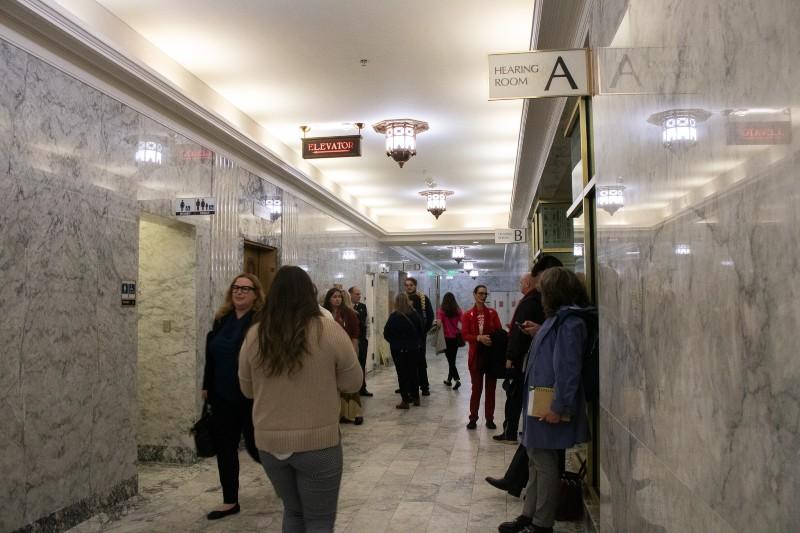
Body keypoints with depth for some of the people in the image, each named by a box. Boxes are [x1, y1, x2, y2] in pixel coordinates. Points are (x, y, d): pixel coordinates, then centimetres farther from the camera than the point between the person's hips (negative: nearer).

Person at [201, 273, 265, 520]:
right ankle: (230, 501, 24)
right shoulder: (222, 319, 8)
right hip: (223, 396, 7)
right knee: (224, 447, 11)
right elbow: (211, 355, 15)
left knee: (255, 446, 3)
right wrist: (207, 386, 15)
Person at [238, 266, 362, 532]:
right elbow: (353, 383, -2)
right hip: (318, 442, -3)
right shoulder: (329, 331, -12)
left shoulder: (254, 335, -3)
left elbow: (248, 390, 10)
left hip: (269, 442, 4)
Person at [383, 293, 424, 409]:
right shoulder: (414, 315, -4)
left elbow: (386, 333, -13)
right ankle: (415, 397, 24)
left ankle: (405, 400, 3)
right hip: (413, 348, 4)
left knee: (402, 374, 3)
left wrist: (394, 341, 4)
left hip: (399, 349, -4)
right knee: (413, 372, 15)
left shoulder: (394, 316, -16)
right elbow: (420, 329, 7)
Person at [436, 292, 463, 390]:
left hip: (446, 338, -4)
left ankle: (457, 380, -14)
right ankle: (449, 380, 27)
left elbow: (439, 321, -23)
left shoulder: (441, 310, -7)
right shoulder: (457, 310, 1)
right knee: (452, 359, 16)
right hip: (456, 337, 4)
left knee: (450, 360, 0)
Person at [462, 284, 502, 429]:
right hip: (476, 355, -1)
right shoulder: (468, 315, -2)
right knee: (476, 388, 3)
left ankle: (489, 419, 15)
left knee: (490, 388, 7)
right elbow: (465, 335, -8)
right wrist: (479, 337, -24)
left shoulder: (492, 313, 3)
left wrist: (493, 339, -19)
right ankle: (473, 419, 13)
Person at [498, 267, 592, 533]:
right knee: (536, 459, 16)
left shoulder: (569, 322, -18)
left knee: (544, 462, 0)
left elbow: (568, 368, -23)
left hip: (550, 406, -10)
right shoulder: (559, 318, 13)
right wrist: (537, 332, 14)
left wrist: (559, 407, -23)